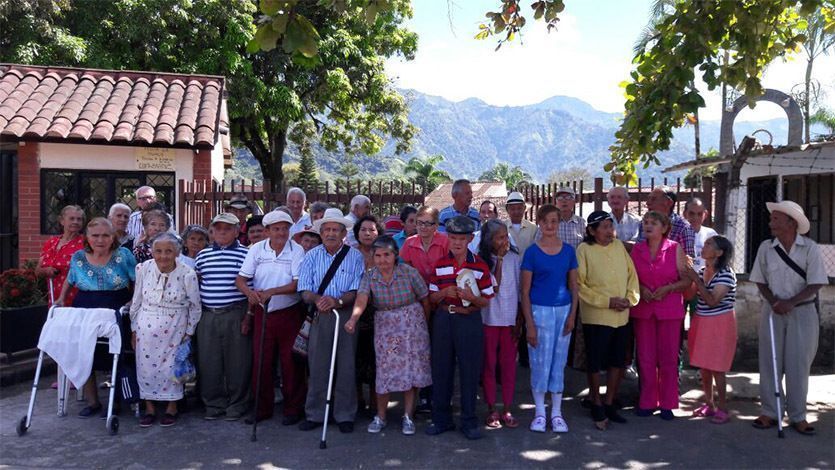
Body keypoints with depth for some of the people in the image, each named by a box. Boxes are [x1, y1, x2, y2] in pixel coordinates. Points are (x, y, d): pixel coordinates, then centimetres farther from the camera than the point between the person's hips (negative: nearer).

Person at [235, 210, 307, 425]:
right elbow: (240, 279, -1)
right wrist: (250, 292, -22)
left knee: (291, 363, 4)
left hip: (290, 313, -3)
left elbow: (297, 284, -14)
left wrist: (271, 291, -25)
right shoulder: (256, 249, 1)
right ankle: (263, 407, 24)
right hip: (263, 313, 3)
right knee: (261, 362, 9)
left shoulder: (297, 251, -7)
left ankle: (293, 408, 18)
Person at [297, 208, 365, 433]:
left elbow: (357, 290, -5)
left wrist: (337, 301, -22)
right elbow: (304, 290, 0)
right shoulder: (311, 256, 7)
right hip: (319, 316, 1)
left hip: (346, 315, -1)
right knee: (317, 365, 2)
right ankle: (315, 414, 14)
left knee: (346, 365, 3)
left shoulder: (355, 256, 2)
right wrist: (317, 299, -22)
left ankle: (345, 415, 14)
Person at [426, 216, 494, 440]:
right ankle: (441, 419, 23)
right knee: (441, 369, 8)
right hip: (443, 319, 2)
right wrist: (445, 292, -13)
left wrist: (472, 297, -20)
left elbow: (486, 301, 0)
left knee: (470, 370, 3)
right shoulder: (439, 265, 4)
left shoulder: (480, 265, -2)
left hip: (469, 321, -2)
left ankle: (469, 420, 18)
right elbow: (432, 298, 7)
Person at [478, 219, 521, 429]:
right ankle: (492, 410, 17)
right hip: (488, 319, -1)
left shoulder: (515, 258, 1)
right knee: (489, 365, 6)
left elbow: (519, 290, 5)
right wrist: (499, 260, -14)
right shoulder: (481, 260, -4)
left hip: (510, 318, 2)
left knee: (509, 364, 5)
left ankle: (507, 410, 16)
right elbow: (493, 287, -13)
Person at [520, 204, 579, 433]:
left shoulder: (568, 250, 4)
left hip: (563, 311, 3)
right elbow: (525, 291, -5)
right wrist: (529, 324, -10)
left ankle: (557, 413, 22)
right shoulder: (532, 252, -5)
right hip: (539, 310, -3)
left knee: (559, 363, 10)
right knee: (540, 363, 4)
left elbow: (573, 286, 8)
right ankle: (539, 413, 19)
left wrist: (572, 314, -3)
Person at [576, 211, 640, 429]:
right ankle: (596, 404, 24)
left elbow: (632, 274, 11)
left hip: (622, 316, 5)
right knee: (595, 363, 5)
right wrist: (607, 301, -16)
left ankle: (609, 403, 28)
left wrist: (630, 298, -4)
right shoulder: (584, 250, -10)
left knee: (617, 362, 13)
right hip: (596, 317, -5)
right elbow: (579, 284, -13)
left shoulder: (619, 245, 6)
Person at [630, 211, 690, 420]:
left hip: (669, 309, -2)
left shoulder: (675, 249, -1)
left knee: (668, 357, 4)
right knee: (645, 357, 5)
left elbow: (686, 280, -1)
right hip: (642, 309, 2)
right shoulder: (636, 249, 5)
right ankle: (647, 402, 17)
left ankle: (667, 403, 16)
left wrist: (668, 288, -15)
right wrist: (641, 289, -6)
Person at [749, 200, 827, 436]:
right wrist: (773, 301, -11)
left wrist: (790, 303, -21)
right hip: (772, 311, 2)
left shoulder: (810, 248, -9)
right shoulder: (766, 248, -2)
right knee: (770, 362, 6)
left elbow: (815, 284, -11)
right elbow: (760, 281, 5)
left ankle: (798, 416, 16)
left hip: (802, 312, -2)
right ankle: (769, 412, 16)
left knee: (798, 364, 4)